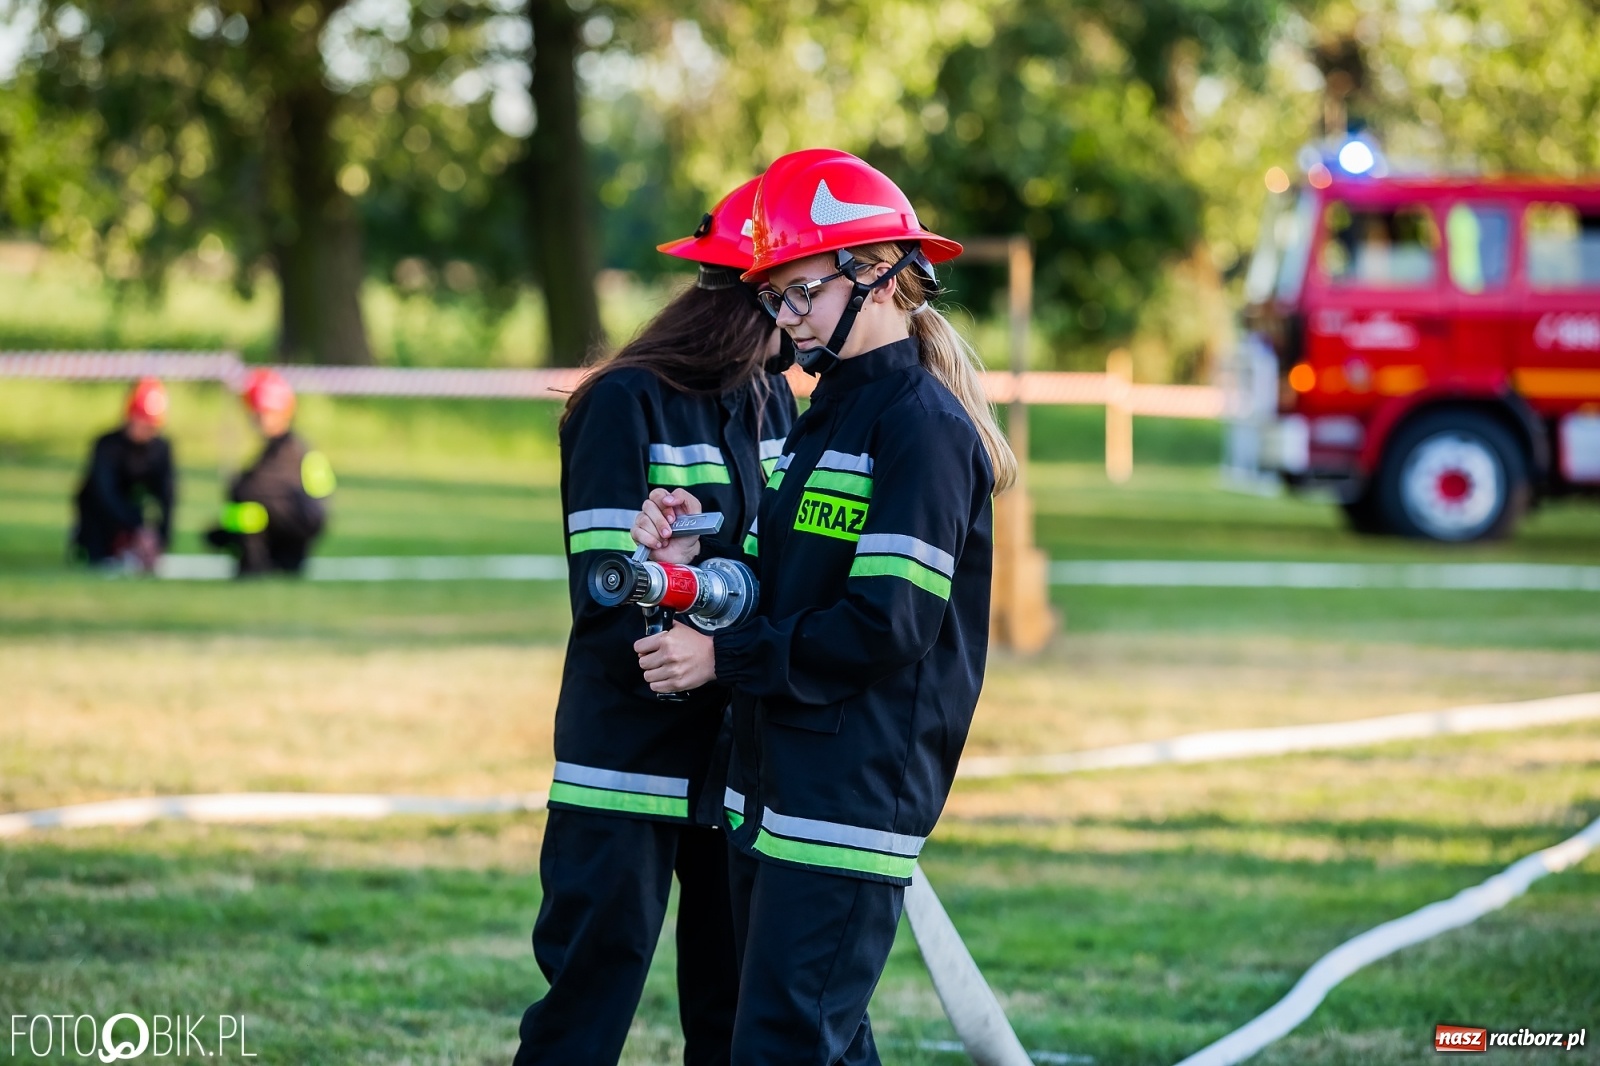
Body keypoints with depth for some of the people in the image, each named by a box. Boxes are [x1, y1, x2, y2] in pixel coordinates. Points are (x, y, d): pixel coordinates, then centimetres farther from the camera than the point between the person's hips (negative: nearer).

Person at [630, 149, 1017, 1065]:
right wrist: (697, 562, 0)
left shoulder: (924, 426, -12)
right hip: (774, 795, 10)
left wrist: (724, 658, -14)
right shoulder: (829, 414, 19)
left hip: (854, 803, -10)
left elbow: (888, 627, -20)